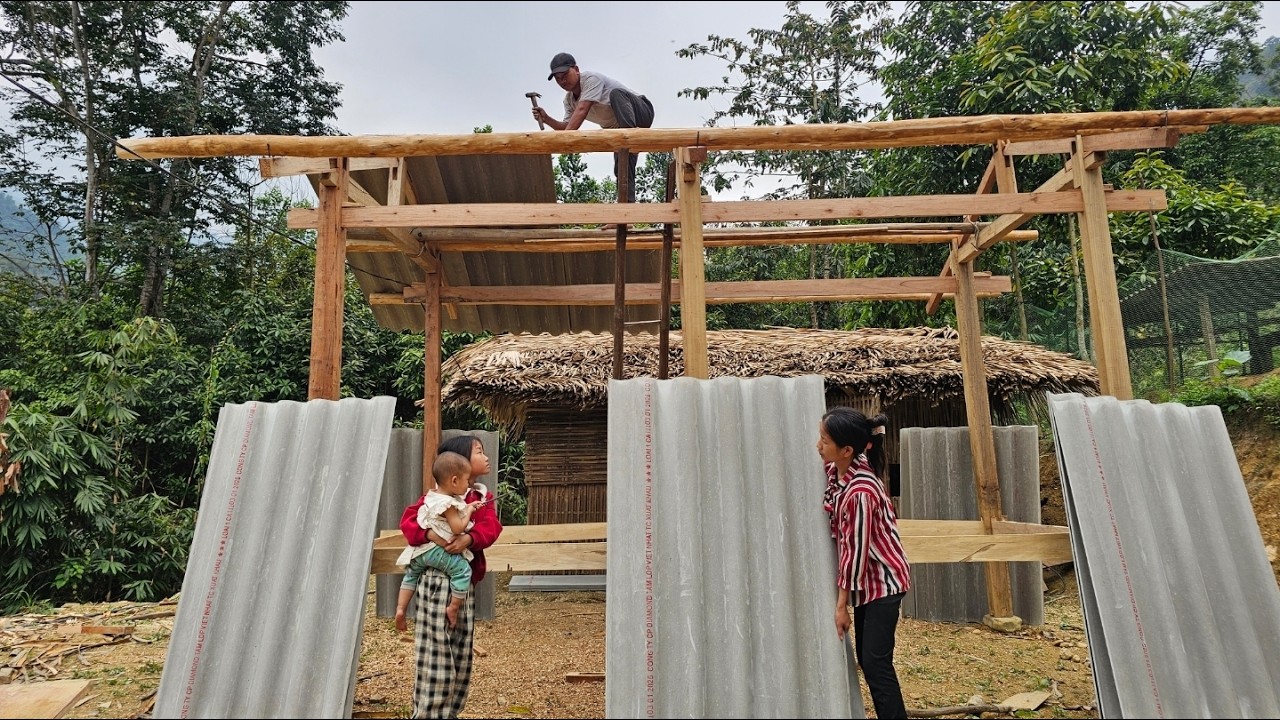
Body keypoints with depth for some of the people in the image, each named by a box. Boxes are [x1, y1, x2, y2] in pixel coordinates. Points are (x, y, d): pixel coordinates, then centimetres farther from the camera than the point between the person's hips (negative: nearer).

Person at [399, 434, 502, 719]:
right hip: (439, 580, -6)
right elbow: (409, 518, -13)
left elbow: (491, 526, -7)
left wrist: (469, 539, -26)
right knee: (436, 650, -2)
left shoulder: (484, 496, 9)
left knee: (462, 652, 13)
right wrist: (428, 533, -32)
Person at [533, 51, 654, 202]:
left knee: (616, 94, -34)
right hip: (618, 129, 7)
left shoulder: (591, 78, -20)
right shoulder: (568, 100, 5)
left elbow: (582, 110, -32)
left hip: (642, 112, -7)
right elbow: (568, 127, 0)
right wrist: (546, 119, -17)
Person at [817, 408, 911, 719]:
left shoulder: (860, 492, -30)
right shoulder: (837, 470, -5)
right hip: (867, 580, 9)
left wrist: (841, 605, -15)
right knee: (865, 658, 15)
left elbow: (855, 551, -23)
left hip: (883, 581, -9)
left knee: (876, 663, -6)